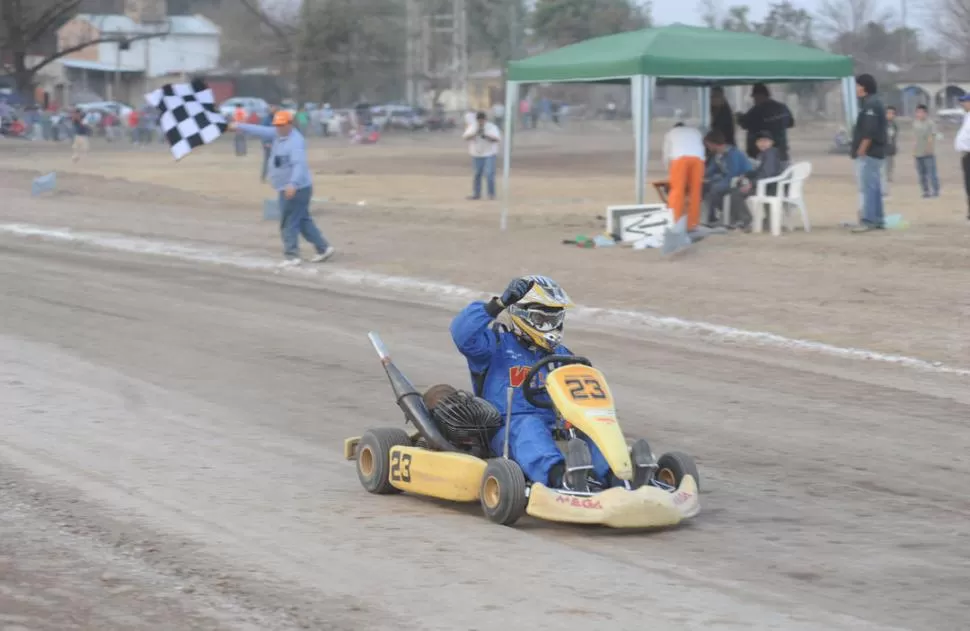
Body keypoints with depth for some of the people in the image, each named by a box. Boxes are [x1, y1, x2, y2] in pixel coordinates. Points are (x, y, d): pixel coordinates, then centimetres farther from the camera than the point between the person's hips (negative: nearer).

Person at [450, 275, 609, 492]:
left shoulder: (560, 355, 25)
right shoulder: (498, 344, 8)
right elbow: (463, 334, -11)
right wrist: (499, 305, -17)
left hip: (554, 431, 4)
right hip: (508, 431, -4)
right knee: (529, 425, -38)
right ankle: (560, 476, -67)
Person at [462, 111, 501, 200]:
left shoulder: (492, 127, -4)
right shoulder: (472, 127, 5)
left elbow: (497, 139, -14)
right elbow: (466, 137, -6)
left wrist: (486, 136, -27)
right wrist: (475, 134, -24)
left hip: (489, 154, -3)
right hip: (477, 155, 3)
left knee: (489, 174, -10)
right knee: (477, 174, 5)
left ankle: (491, 193, -3)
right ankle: (476, 194, 10)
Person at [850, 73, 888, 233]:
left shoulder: (870, 104, -14)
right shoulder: (875, 102, 18)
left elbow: (869, 131, -23)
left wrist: (861, 150, -21)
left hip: (868, 153, -11)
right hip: (876, 152, 11)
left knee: (868, 187, -12)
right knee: (875, 187, 13)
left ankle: (868, 221, -14)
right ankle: (878, 220, 16)